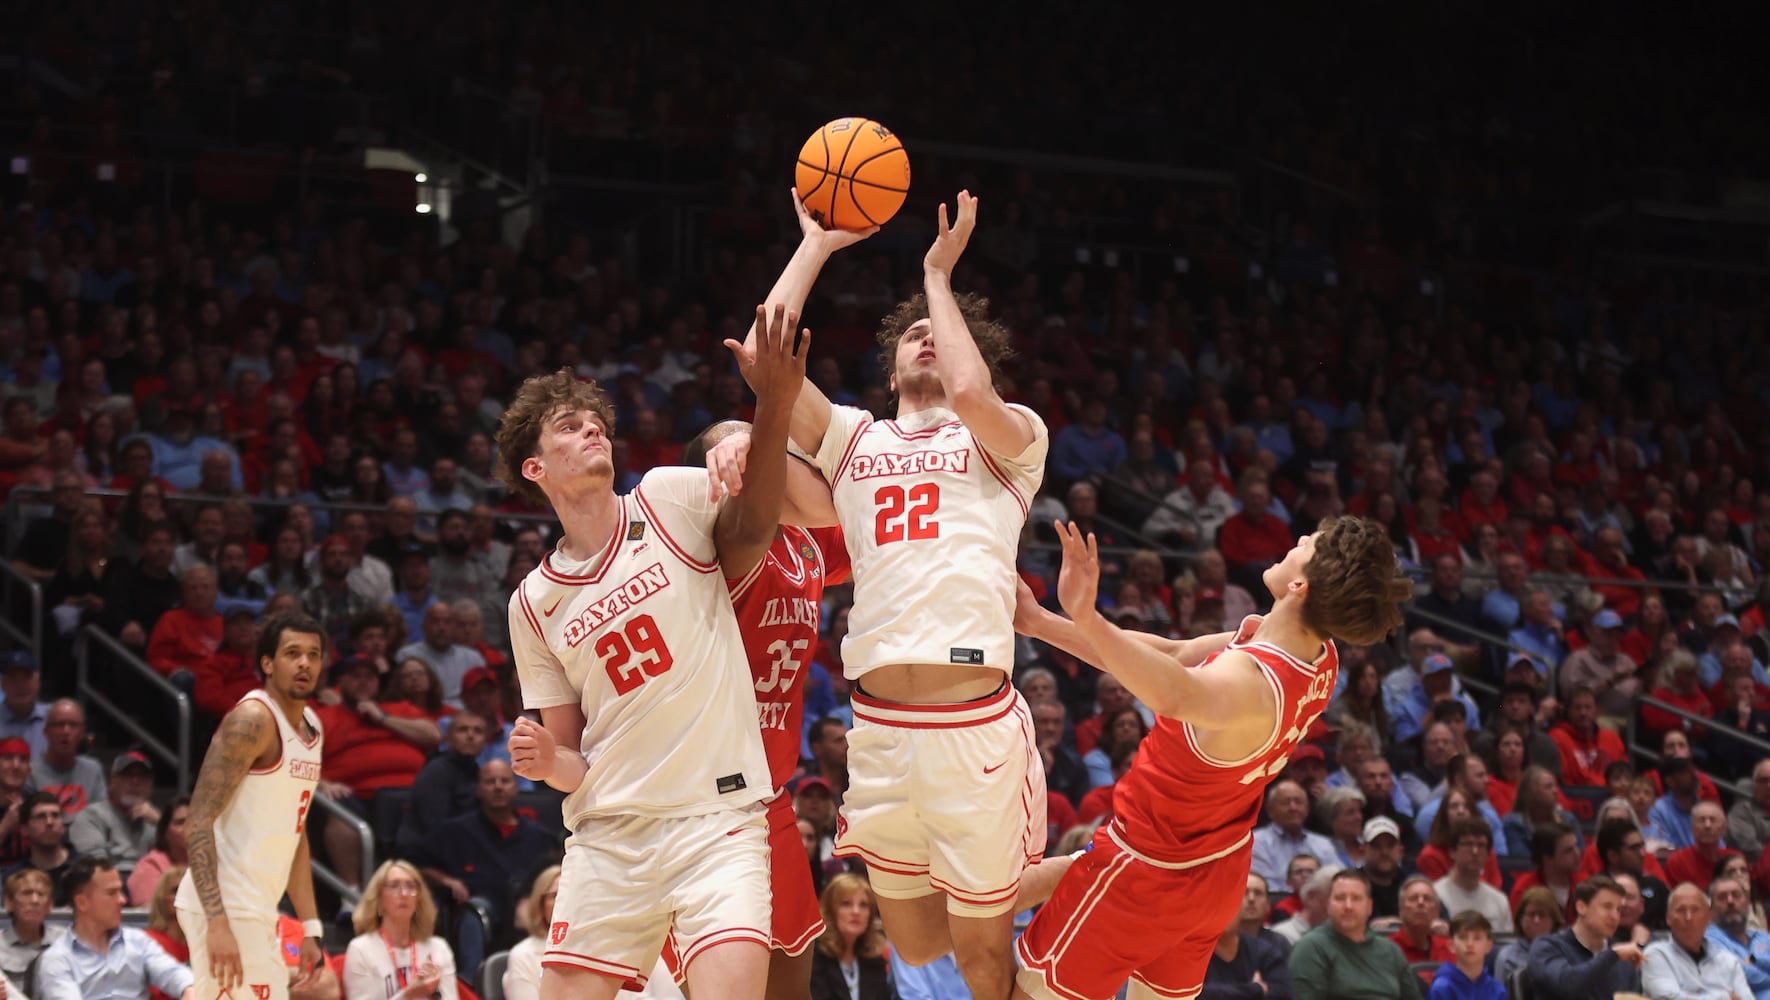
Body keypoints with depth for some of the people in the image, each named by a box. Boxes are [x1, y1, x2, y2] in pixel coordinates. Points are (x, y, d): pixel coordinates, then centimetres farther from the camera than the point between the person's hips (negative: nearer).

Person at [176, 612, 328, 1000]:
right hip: (224, 907, -10)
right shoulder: (252, 720, -14)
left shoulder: (311, 728, 15)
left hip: (254, 909, 10)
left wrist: (311, 927, 18)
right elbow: (198, 823, -21)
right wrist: (217, 921, -29)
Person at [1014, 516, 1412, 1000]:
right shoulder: (1320, 658, -10)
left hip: (1150, 867, -8)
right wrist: (1042, 624, -2)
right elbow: (1176, 656, -2)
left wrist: (1087, 619, -74)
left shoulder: (1251, 679, -38)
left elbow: (1177, 695, -64)